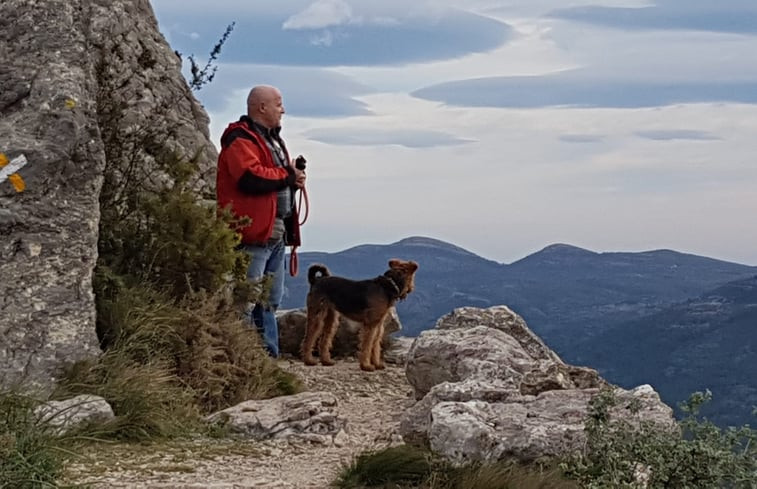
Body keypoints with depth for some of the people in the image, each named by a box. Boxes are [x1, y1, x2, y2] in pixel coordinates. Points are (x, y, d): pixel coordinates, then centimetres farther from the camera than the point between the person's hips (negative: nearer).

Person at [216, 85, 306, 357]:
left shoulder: (271, 139, 22)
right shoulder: (240, 139, -10)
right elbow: (252, 178, -24)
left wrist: (294, 177, 3)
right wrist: (288, 176, -10)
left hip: (276, 233, 11)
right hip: (253, 233, -10)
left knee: (270, 300, 15)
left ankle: (269, 354, 22)